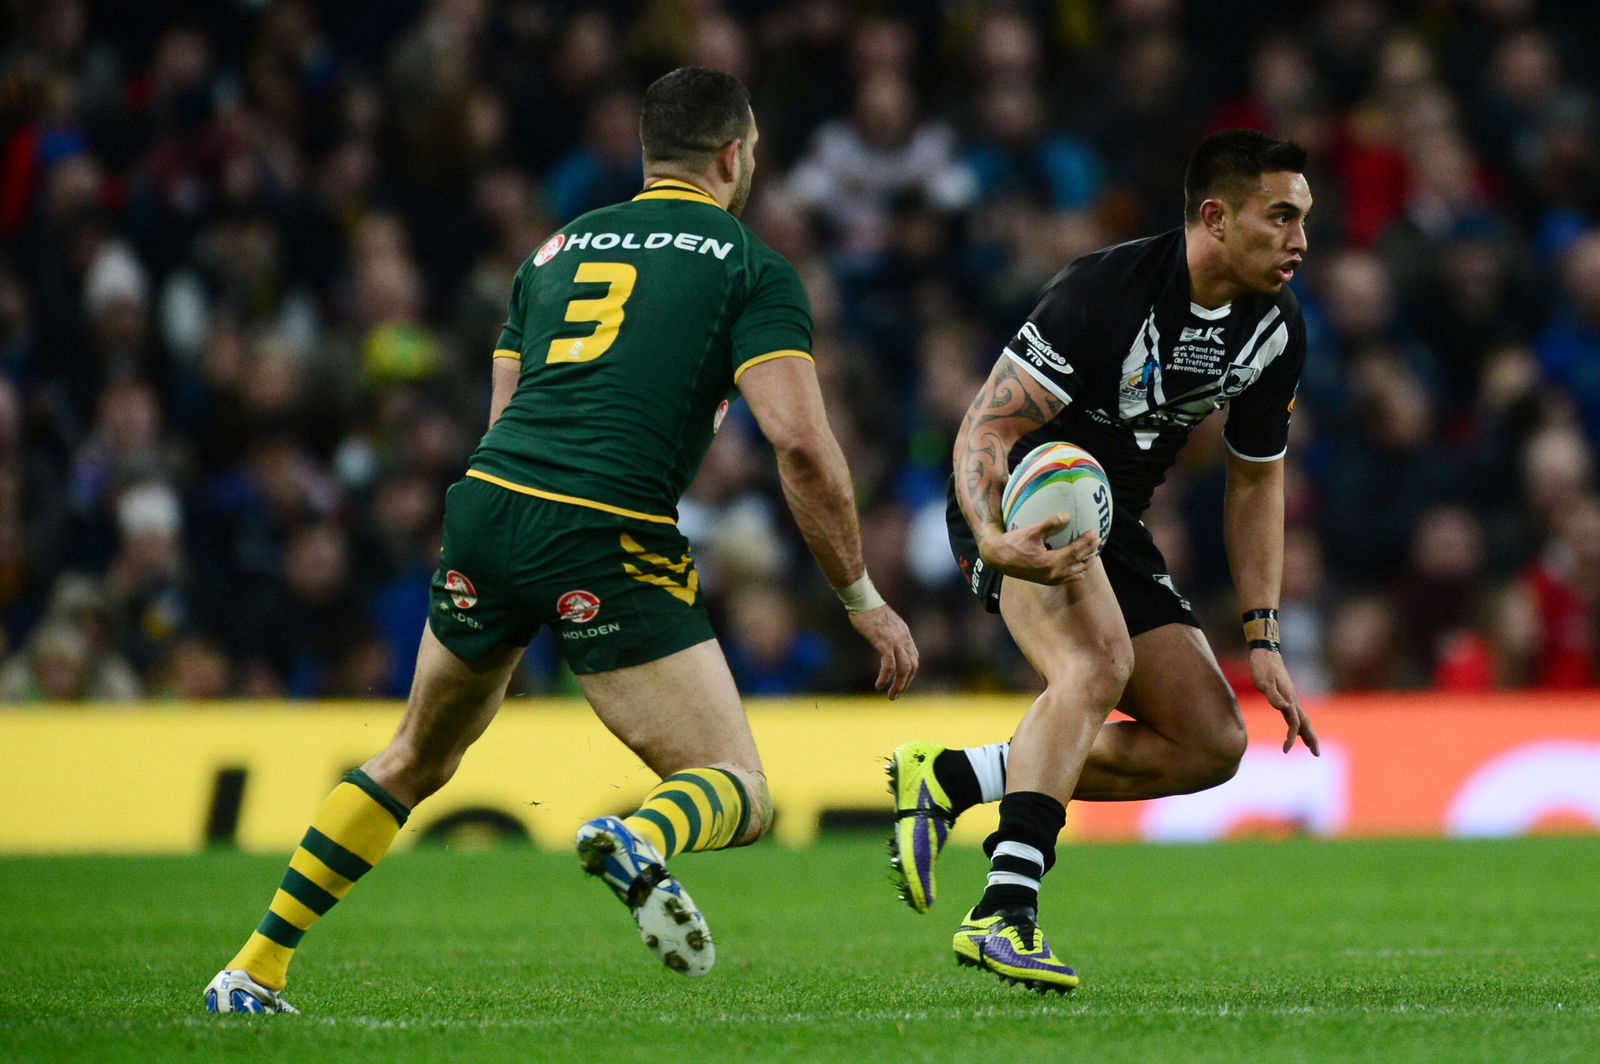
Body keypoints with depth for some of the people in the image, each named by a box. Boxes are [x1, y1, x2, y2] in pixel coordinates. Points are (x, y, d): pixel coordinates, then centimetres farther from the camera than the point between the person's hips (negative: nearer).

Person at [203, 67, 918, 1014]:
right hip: (608, 542, -5)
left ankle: (260, 965, 26)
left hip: (486, 505, 5)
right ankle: (639, 846, -35)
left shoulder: (559, 249, 24)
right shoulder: (751, 265, 7)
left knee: (417, 760, 27)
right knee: (740, 797, -1)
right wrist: (864, 598, 3)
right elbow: (800, 442, -4)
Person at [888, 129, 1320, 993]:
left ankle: (950, 779, 2)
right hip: (1024, 501, -8)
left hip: (1115, 530, 8)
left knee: (1214, 744, -2)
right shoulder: (1104, 290, -24)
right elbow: (987, 426, -25)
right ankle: (1003, 913, -41)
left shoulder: (1275, 331, -1)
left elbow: (1256, 478, 12)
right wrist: (991, 538, -45)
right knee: (1099, 662, -35)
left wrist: (1262, 639, 5)